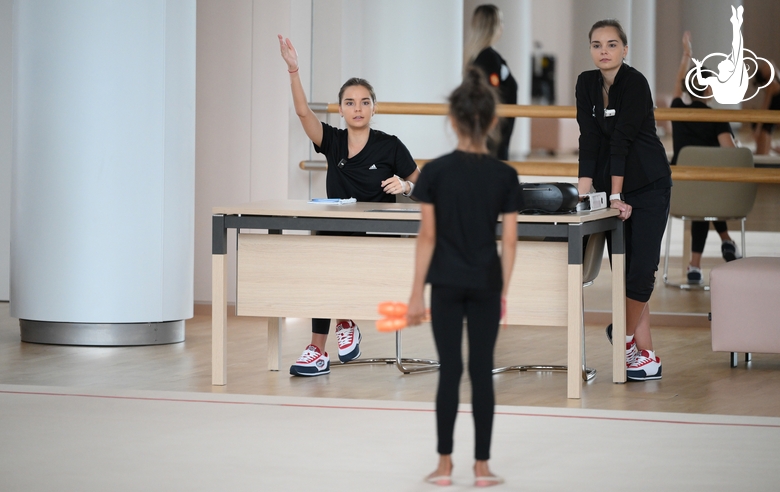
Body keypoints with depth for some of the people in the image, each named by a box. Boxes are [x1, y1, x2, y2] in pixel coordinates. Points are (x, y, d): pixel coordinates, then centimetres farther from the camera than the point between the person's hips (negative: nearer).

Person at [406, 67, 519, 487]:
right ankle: (482, 467, 7)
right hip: (486, 284, 1)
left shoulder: (435, 172, -9)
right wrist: (503, 291, 8)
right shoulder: (505, 176, -5)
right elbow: (509, 240, -2)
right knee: (482, 372, 6)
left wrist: (417, 293, -2)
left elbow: (427, 237, -8)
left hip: (446, 283, -1)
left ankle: (445, 465, 7)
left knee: (450, 370, 5)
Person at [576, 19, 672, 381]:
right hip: (612, 187, 5)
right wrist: (584, 192, -13)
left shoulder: (635, 83, -16)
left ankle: (626, 333, 13)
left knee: (641, 270, -10)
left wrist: (617, 195, -22)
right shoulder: (586, 84, 1)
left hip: (648, 185, -5)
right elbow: (589, 139, -5)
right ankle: (644, 355, 4)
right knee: (623, 270, 1)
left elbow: (622, 139, -19)